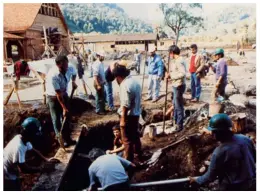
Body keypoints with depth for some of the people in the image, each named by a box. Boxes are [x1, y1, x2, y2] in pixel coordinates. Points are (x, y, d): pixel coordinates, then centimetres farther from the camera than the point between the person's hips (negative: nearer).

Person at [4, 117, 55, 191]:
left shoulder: (23, 139, -10)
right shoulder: (18, 147, -37)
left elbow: (34, 150, 5)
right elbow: (24, 169, -34)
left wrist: (46, 160, -4)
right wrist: (42, 169, -27)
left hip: (12, 171, 9)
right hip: (7, 176, -9)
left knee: (17, 188, 25)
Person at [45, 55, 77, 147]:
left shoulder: (70, 69, -18)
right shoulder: (52, 75, -34)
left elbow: (74, 73, 12)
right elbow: (58, 94, -30)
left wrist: (73, 82, -5)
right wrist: (64, 108, -27)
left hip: (64, 94, 5)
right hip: (53, 97, -5)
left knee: (67, 117, 10)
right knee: (56, 119, -1)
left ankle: (67, 138, 23)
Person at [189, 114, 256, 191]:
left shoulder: (219, 152, -26)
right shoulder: (245, 139, -11)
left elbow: (210, 176, -14)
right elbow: (254, 158, 6)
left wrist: (197, 181, 2)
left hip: (233, 189, -5)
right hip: (252, 184, 6)